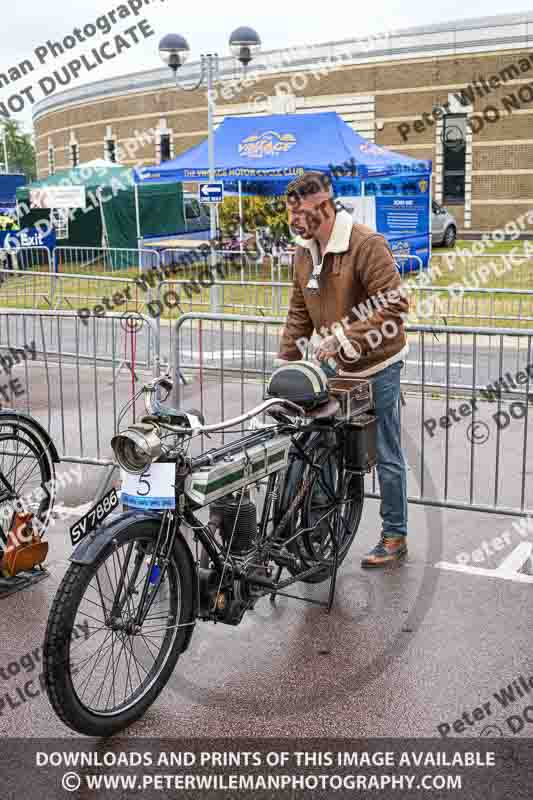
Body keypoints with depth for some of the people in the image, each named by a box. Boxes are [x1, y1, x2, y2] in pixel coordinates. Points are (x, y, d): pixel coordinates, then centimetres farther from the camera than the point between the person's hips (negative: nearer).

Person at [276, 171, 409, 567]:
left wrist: (344, 340, -27)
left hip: (378, 366, -7)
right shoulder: (305, 252, 4)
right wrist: (285, 362, 4)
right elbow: (300, 313, 10)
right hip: (337, 364, 7)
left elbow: (394, 306, -24)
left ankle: (395, 537, 19)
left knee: (385, 455, 3)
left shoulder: (367, 245, -20)